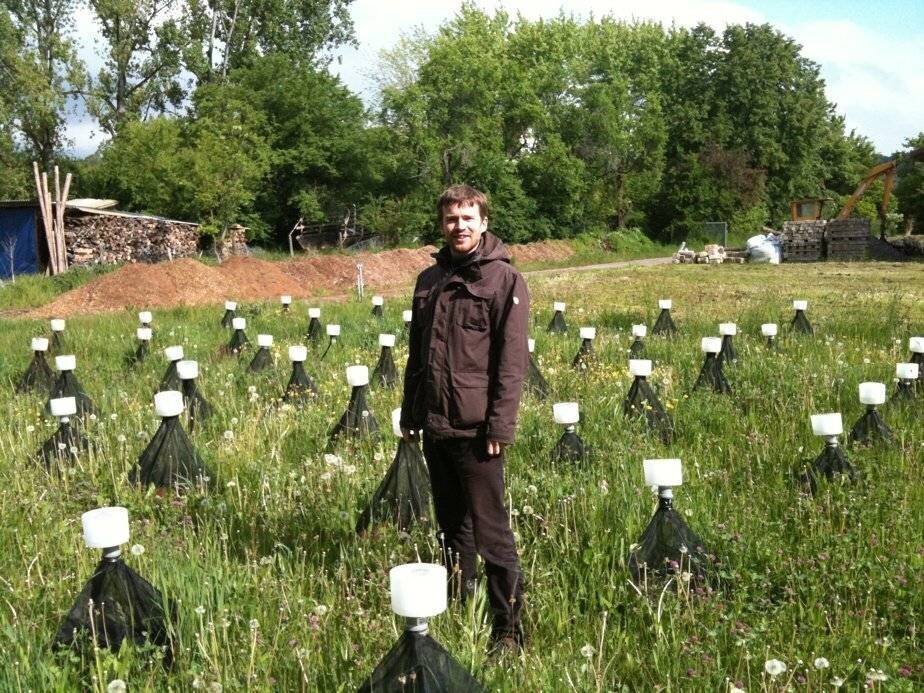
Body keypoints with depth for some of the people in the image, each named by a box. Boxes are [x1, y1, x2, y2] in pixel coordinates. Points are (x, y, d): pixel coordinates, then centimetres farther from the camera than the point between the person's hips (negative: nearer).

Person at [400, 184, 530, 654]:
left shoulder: (504, 280, -6)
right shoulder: (429, 280, 13)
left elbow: (512, 360, -11)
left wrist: (500, 425, -16)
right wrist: (409, 415, 15)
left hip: (475, 429, -6)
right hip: (434, 426, 7)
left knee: (490, 531, -4)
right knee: (451, 526, 17)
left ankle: (508, 628, 3)